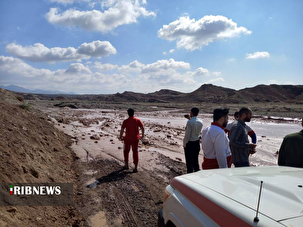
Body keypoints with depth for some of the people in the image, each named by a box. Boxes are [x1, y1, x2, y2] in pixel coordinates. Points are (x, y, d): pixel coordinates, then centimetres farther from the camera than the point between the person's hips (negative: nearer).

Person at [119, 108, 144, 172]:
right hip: (135, 139, 2)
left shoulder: (125, 121, -10)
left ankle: (126, 165, 28)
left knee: (126, 151, 21)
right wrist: (142, 135, 10)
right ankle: (136, 168, 9)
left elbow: (122, 130, -12)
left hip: (127, 139, -1)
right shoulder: (137, 120, -5)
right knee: (135, 152, 9)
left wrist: (121, 137, 5)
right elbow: (142, 128, -6)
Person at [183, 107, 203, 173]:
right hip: (197, 142, 7)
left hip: (189, 143, -6)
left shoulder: (189, 122, -22)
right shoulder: (200, 122, -2)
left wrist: (184, 144, -6)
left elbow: (187, 135, -20)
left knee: (189, 161, 5)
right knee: (196, 160, 20)